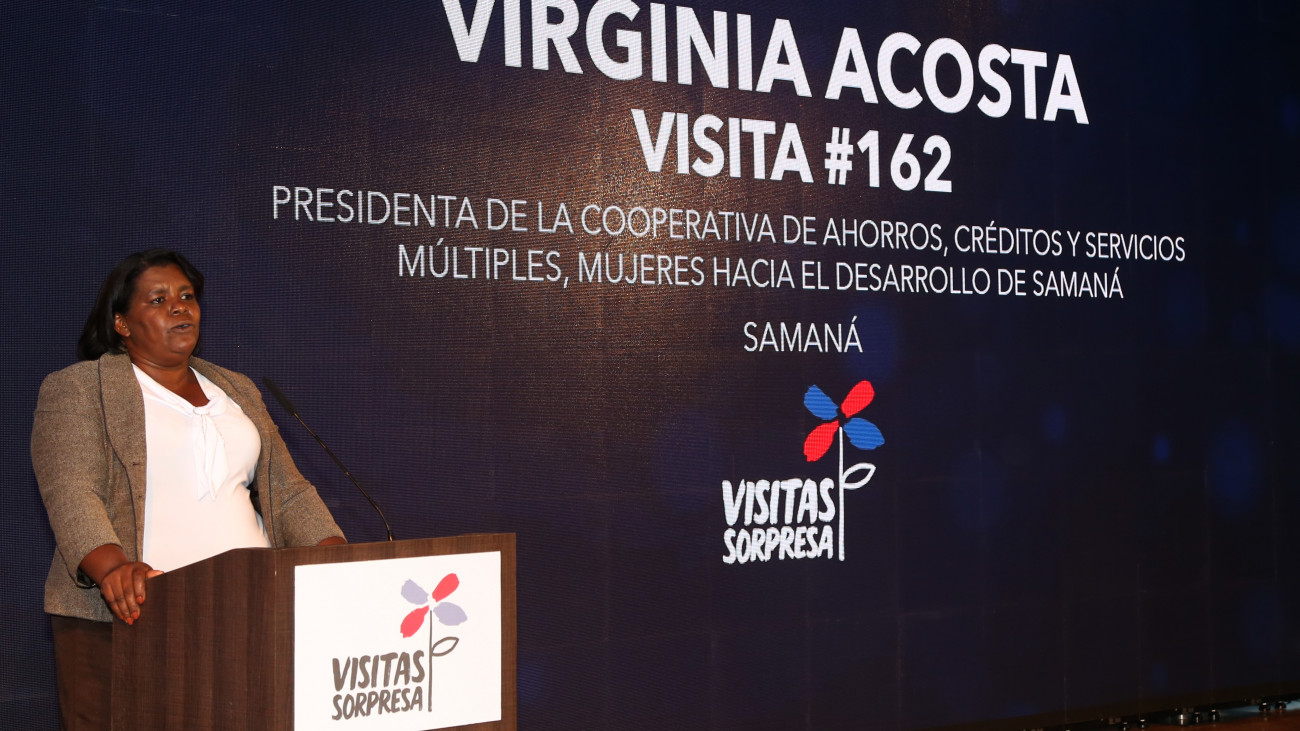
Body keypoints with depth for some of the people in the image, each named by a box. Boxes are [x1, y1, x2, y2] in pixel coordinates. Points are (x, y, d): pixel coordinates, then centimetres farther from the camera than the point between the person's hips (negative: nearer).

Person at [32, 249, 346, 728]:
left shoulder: (237, 390, 19)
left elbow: (288, 491, 15)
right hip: (128, 615, -4)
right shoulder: (76, 390, 3)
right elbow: (71, 495, -11)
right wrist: (111, 567, -29)